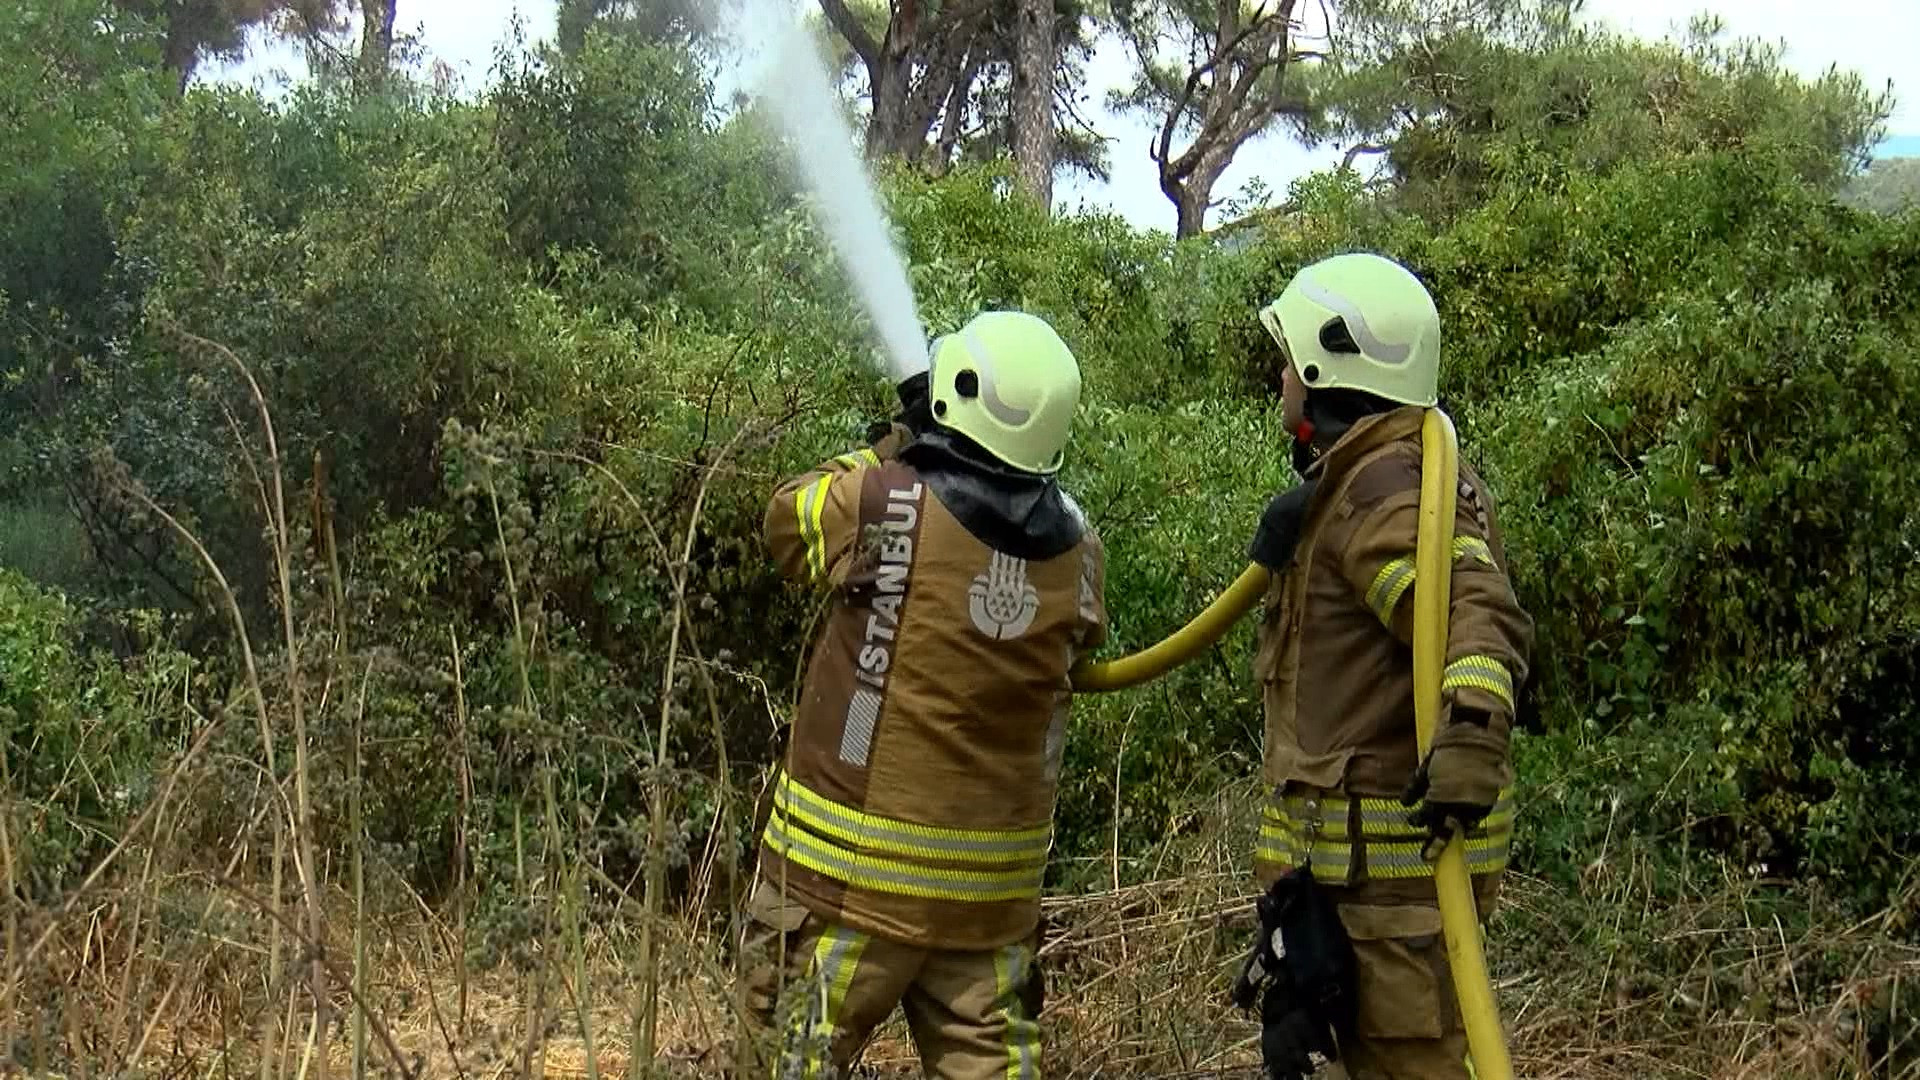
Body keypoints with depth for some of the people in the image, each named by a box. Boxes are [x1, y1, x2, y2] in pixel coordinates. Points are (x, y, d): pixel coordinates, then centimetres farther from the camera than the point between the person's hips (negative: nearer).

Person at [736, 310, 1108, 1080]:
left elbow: (787, 517, 4)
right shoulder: (1078, 550, -3)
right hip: (992, 876, 4)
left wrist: (889, 449, 14)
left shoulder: (881, 506, -15)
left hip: (853, 863, -4)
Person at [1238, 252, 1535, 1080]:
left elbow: (1474, 613, -33)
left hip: (1392, 850, -11)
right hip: (1351, 846, 11)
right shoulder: (1350, 482, 16)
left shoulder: (1388, 488, -18)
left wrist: (1471, 728, -46)